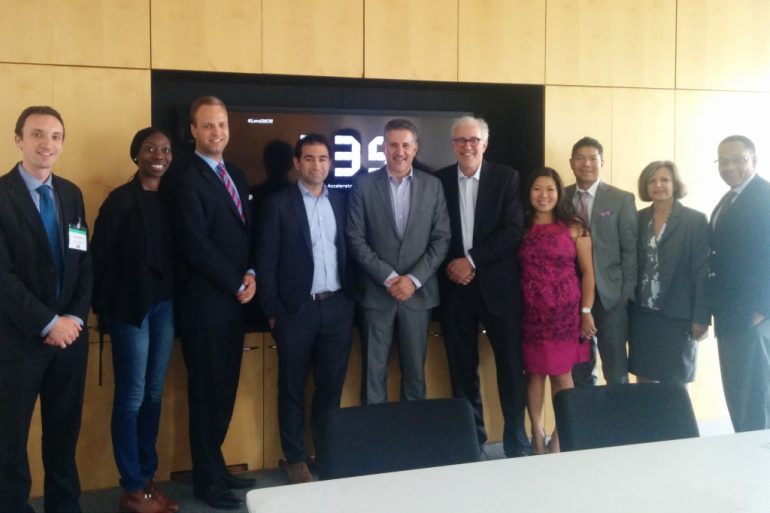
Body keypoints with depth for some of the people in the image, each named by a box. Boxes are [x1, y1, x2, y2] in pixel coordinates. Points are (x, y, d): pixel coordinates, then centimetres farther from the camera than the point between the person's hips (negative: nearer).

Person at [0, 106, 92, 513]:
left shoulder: (71, 194, 10)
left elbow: (85, 262, 9)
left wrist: (75, 318, -3)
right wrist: (47, 324, -14)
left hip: (70, 334, 5)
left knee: (65, 430, 14)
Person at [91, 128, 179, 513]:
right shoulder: (121, 199, -8)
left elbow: (179, 250, 7)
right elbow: (100, 254, -9)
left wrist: (176, 299, 0)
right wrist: (105, 308, -7)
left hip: (165, 305, 5)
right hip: (131, 306, -5)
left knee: (153, 395, 12)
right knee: (131, 397, 1)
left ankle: (147, 478, 24)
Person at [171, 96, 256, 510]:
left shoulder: (235, 175, 14)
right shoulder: (188, 181, -12)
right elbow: (197, 246, -18)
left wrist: (250, 274, -1)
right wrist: (237, 284, -11)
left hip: (233, 302, 8)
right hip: (206, 304, -7)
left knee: (225, 390, 14)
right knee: (207, 393, 3)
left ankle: (215, 467, 28)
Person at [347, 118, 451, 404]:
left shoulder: (432, 185, 5)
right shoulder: (364, 185, 0)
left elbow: (441, 239, 2)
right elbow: (356, 238, -4)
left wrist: (414, 279, -9)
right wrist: (388, 277, -11)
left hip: (418, 292, 1)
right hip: (376, 292, -1)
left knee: (415, 370, 9)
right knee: (374, 370, 4)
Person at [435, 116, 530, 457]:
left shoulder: (506, 178, 1)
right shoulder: (438, 181, 6)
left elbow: (513, 232, -8)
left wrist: (471, 260, -14)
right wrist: (449, 266, -8)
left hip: (498, 286, -1)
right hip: (454, 287, 2)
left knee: (511, 367, 3)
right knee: (462, 369, 8)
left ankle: (517, 442, 16)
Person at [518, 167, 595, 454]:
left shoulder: (574, 228, 0)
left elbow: (587, 271, 1)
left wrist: (586, 311, -5)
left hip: (565, 314, -1)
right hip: (530, 314, 1)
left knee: (561, 375, 5)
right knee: (535, 374, 7)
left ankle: (559, 438, 16)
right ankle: (537, 436, 18)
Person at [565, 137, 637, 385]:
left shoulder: (621, 199, 0)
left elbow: (630, 249, -2)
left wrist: (627, 294, -7)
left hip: (610, 295, -2)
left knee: (616, 371, 3)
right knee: (580, 369, 13)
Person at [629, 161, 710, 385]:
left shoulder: (695, 220, -5)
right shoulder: (638, 219, 7)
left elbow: (702, 271, -8)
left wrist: (701, 317, -11)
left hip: (677, 316, -4)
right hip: (641, 314, 4)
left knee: (674, 386, 5)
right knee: (643, 381, 8)